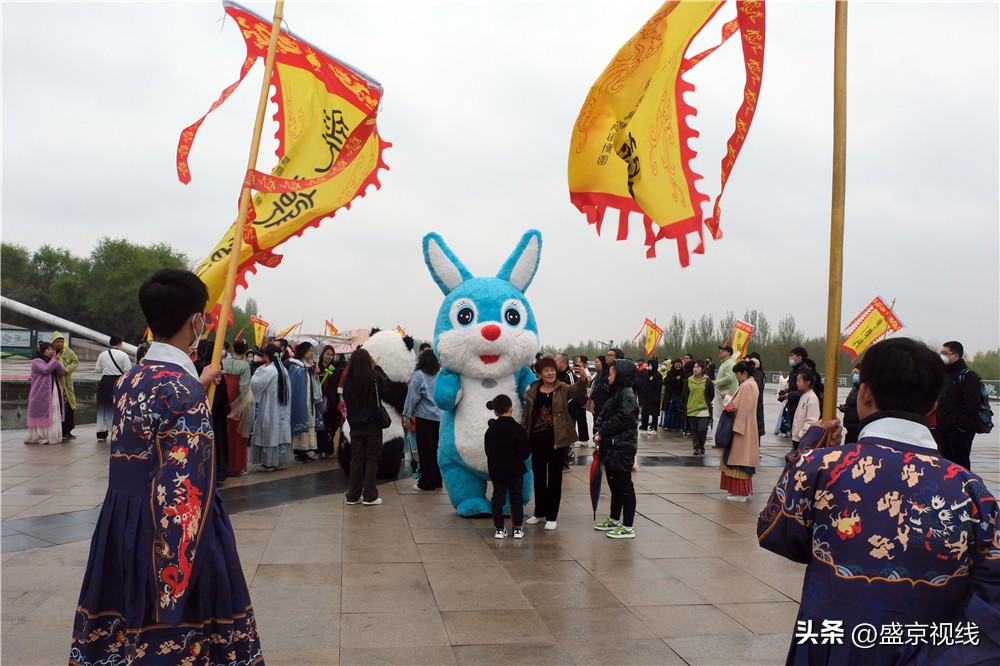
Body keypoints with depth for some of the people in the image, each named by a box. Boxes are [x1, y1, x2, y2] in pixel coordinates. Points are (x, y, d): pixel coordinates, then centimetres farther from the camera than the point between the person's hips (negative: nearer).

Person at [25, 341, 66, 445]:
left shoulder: (52, 362, 19)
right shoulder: (36, 361, -3)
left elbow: (62, 372, 6)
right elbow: (46, 370, -20)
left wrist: (56, 360, -2)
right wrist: (53, 360, -8)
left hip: (54, 393, 7)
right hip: (42, 394, -7)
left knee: (54, 416, 4)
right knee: (42, 415, -7)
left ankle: (52, 436, 6)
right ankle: (39, 436, -3)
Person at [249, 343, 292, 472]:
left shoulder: (268, 370, -16)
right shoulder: (283, 370, 6)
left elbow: (254, 383, -12)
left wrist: (260, 369, 0)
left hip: (269, 408, -7)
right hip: (282, 409, 7)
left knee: (270, 433, -1)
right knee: (280, 432, 10)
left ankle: (270, 462, 3)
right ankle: (279, 461, 15)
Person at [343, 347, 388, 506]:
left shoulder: (348, 380, -5)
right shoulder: (375, 377, -12)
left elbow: (346, 400, 4)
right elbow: (385, 389, 7)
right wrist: (375, 368, 9)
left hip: (355, 425, 3)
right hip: (372, 424, -3)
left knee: (356, 459, 11)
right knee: (372, 459, 5)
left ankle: (353, 496, 14)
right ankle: (369, 496, 4)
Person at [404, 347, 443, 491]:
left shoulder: (418, 375, -9)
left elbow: (413, 397, -7)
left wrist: (407, 413, 3)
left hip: (424, 416, -5)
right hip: (439, 416, 5)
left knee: (425, 450, 2)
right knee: (436, 448, 12)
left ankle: (427, 483, 5)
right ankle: (437, 480, 18)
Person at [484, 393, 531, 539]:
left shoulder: (490, 430, -4)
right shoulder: (517, 429, -14)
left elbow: (488, 451, 5)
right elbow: (525, 452, -12)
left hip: (496, 471, 2)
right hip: (515, 470, -2)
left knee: (498, 498, 8)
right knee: (517, 498, 8)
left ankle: (499, 529, 8)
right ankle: (517, 528, 9)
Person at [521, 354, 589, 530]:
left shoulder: (562, 389, -3)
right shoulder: (533, 391, 4)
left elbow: (577, 391, -22)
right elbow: (526, 415, 7)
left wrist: (583, 378, -42)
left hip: (557, 439, -3)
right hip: (537, 439, 3)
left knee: (554, 477, 4)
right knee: (538, 476, 14)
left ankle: (551, 516, 13)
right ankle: (539, 512, 29)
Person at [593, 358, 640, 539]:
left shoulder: (627, 394, -12)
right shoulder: (616, 393, 18)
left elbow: (623, 418, -22)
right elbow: (603, 415, 15)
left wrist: (602, 431, -13)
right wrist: (598, 432, -3)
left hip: (622, 448, -10)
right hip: (611, 447, 10)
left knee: (624, 485, -5)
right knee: (615, 485, 18)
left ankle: (628, 528, -1)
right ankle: (614, 520, 31)